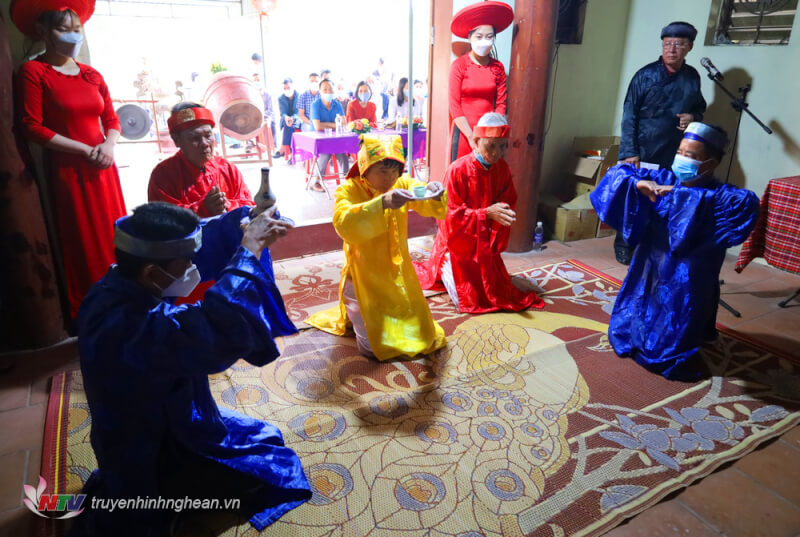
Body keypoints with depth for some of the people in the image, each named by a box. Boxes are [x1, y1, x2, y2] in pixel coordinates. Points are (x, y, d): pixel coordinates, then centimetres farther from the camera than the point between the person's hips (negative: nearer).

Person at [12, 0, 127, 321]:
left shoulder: (92, 75, 11)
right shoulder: (33, 71, -5)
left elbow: (112, 120, 14)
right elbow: (32, 128, -11)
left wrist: (108, 145, -7)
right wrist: (86, 150, -13)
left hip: (103, 169, 5)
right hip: (67, 170, -5)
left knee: (113, 238, 8)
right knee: (82, 244, 1)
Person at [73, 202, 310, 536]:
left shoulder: (122, 284, -10)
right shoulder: (125, 325, -40)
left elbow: (201, 244, 0)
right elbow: (218, 329, -54)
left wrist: (246, 227, -16)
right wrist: (250, 249, -41)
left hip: (156, 430, 9)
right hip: (149, 457, -9)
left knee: (264, 437, 20)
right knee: (271, 469, 1)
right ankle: (145, 506, 8)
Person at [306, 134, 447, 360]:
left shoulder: (402, 185, -5)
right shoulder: (348, 191, -16)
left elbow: (433, 207, -13)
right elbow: (344, 225, -36)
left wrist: (435, 194, -36)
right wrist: (382, 203, -49)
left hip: (399, 277, 5)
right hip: (364, 281, -4)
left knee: (423, 337, 13)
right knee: (374, 347, -1)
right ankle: (351, 315, 30)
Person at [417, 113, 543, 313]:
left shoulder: (502, 169, -4)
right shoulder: (457, 170, -20)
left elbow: (509, 202, 6)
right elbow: (451, 215, -20)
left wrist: (506, 214, -17)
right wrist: (487, 213, -30)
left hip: (485, 246, 6)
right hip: (459, 246, -5)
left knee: (502, 295, 10)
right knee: (467, 300, -5)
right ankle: (443, 269, 25)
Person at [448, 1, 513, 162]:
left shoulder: (498, 68, 8)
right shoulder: (459, 65, -2)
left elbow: (500, 104, 6)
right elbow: (455, 105, -6)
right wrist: (471, 136, -11)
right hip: (463, 131, -3)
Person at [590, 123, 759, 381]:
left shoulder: (721, 195, -15)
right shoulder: (666, 179, -2)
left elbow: (748, 203, -37)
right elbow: (620, 172, -1)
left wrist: (685, 195, -38)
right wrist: (638, 184, -24)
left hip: (685, 284, -5)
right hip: (648, 273, 5)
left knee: (664, 350, 1)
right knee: (625, 331, 18)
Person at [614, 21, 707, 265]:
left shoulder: (692, 77, 7)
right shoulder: (645, 75, -5)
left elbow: (700, 107, 20)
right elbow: (629, 116, -7)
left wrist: (693, 117, -5)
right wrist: (629, 152, -13)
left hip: (675, 154, 3)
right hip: (643, 152, -3)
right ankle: (623, 245, 18)